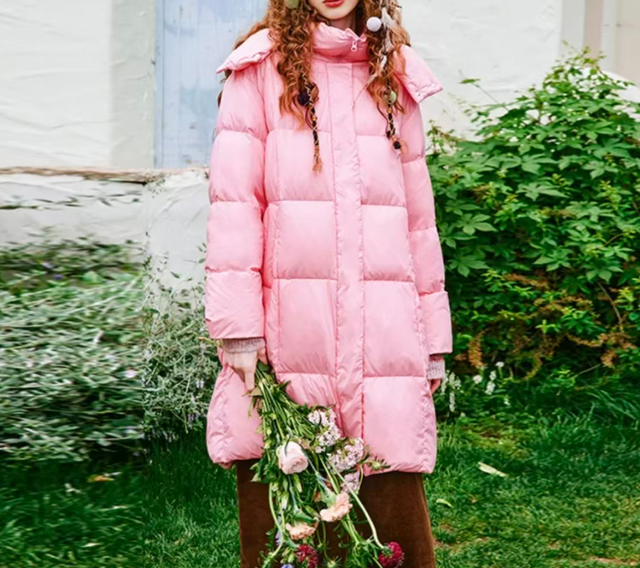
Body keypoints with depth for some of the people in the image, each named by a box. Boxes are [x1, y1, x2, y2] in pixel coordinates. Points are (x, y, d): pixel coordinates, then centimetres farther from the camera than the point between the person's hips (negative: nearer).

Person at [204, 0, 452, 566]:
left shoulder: (395, 75, 15)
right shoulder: (262, 67, 5)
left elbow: (419, 214, 16)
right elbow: (234, 198, -3)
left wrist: (434, 336, 13)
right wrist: (238, 325, -11)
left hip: (384, 337, 2)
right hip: (287, 331, -2)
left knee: (397, 503, 0)